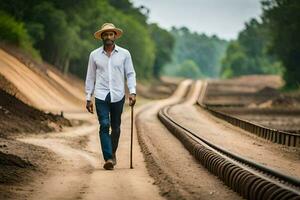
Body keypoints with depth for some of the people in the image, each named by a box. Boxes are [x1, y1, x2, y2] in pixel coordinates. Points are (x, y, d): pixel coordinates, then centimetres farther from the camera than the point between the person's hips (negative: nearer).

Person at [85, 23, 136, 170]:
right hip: (101, 96, -1)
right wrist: (88, 98, 7)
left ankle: (112, 153, 31)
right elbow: (90, 77, 10)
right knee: (104, 125, -13)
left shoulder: (124, 54, 3)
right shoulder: (94, 55, 5)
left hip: (118, 96, 1)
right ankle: (108, 158, -17)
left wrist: (132, 92, -8)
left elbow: (130, 74, 5)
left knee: (115, 127, 9)